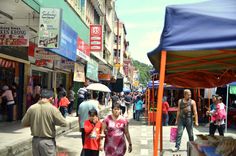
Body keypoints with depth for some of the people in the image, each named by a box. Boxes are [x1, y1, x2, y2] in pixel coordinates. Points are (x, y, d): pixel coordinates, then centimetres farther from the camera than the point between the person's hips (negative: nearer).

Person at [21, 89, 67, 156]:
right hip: (48, 141, -4)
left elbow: (23, 123, 6)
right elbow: (64, 123, -11)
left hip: (35, 140, 4)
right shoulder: (52, 109, -14)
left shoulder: (32, 108, -4)